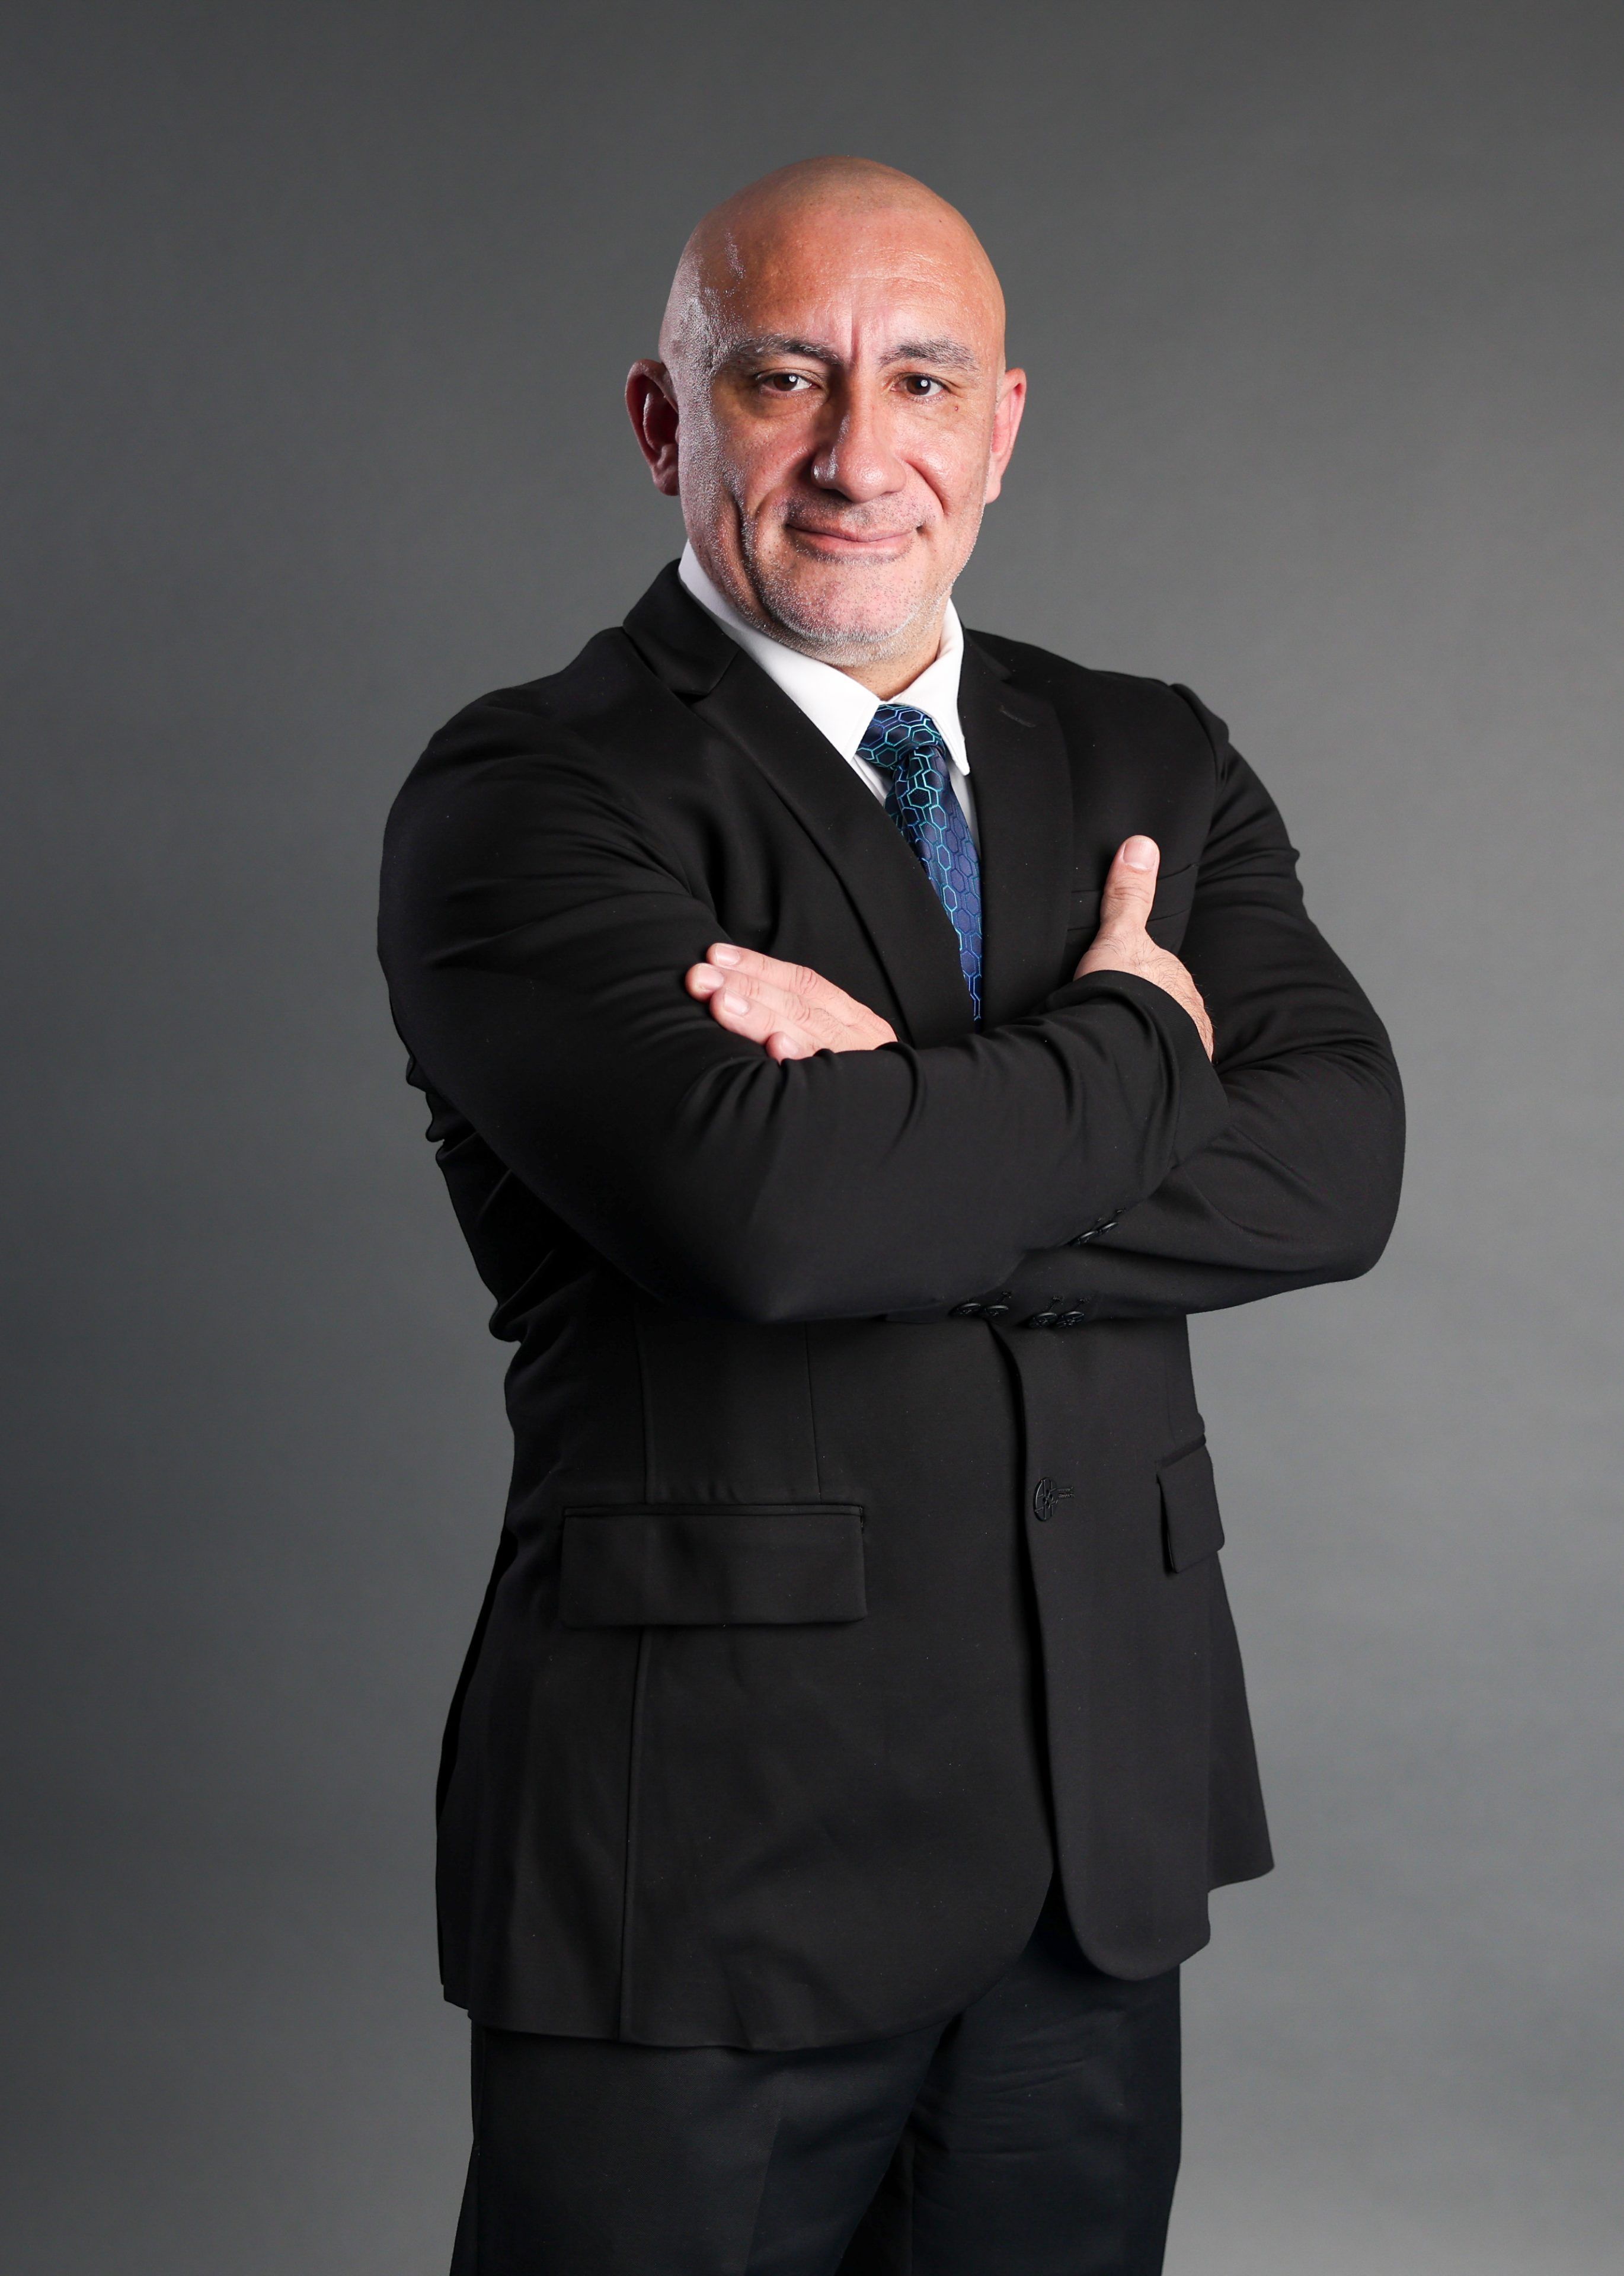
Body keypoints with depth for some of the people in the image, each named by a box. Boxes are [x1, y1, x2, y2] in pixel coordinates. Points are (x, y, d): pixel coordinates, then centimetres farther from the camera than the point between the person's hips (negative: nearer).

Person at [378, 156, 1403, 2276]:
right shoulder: (528, 794, -7)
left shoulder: (1153, 769, 10)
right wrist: (1126, 1046, -9)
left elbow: (1337, 1164, -6)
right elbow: (755, 1202, -25)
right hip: (702, 1847, -4)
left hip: (1105, 1834, 5)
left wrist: (914, 1133, -18)